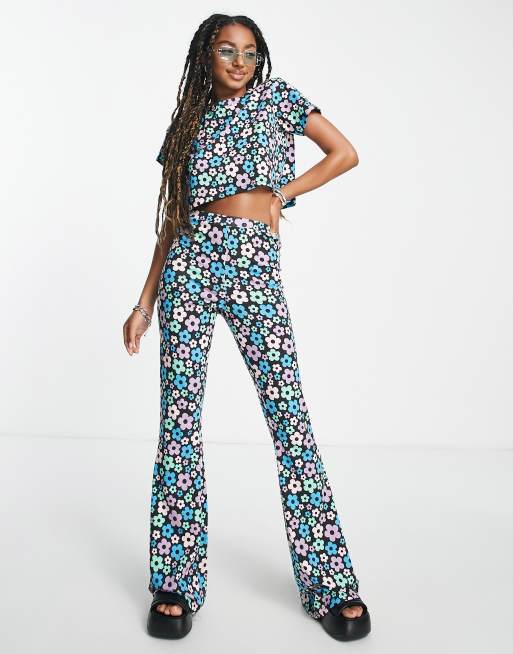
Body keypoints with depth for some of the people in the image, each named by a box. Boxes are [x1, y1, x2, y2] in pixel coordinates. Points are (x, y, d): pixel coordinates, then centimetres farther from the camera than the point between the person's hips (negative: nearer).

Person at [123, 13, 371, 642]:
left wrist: (281, 194, 6)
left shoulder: (278, 95, 16)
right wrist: (144, 303, 11)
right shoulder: (189, 122, 19)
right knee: (179, 415, -2)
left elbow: (345, 154, 12)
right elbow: (173, 220, 16)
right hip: (191, 263, 2)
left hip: (256, 268, -2)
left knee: (289, 415, -6)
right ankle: (176, 581, 8)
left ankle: (331, 583, 2)